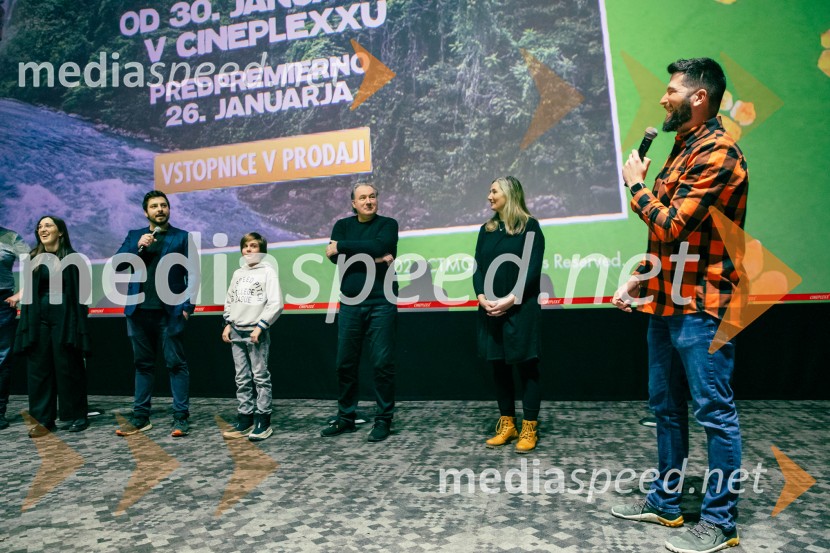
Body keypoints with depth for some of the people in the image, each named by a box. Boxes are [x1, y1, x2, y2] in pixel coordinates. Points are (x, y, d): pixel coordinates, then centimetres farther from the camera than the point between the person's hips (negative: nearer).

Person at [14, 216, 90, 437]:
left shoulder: (71, 258, 0)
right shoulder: (34, 259, 10)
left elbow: (78, 293, -3)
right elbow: (28, 292, 10)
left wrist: (77, 325, -9)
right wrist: (27, 323, 2)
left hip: (64, 319, -4)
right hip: (38, 319, 4)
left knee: (68, 368, 1)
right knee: (39, 368, 4)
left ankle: (77, 416, 11)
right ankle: (44, 419, 12)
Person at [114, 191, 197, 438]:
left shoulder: (182, 237, 5)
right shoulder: (134, 236, 15)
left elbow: (193, 274, -1)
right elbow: (117, 264, 5)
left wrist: (188, 307, -10)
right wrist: (138, 247, -9)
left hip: (170, 311, -4)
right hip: (140, 311, 4)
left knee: (176, 363, -2)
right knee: (143, 364, 11)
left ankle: (181, 418, 1)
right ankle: (141, 417, 19)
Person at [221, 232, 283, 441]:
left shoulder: (268, 272, -3)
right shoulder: (238, 273, 15)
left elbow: (276, 303, -10)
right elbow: (229, 300, 20)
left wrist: (260, 326, -14)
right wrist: (228, 324, 9)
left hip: (257, 332, -6)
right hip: (236, 331, 6)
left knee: (260, 377, -4)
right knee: (242, 378, 8)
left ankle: (263, 421, 2)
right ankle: (245, 420, 14)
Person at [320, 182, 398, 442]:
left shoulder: (388, 224, 4)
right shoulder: (343, 225, 11)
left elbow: (378, 246, -18)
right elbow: (335, 257, -7)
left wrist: (342, 246, -11)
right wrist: (373, 259, -16)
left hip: (381, 303, -3)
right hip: (350, 304, 3)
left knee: (382, 363, -2)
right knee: (345, 363, 8)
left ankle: (383, 419, 10)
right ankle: (346, 417, 22)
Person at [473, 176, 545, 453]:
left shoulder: (530, 227, -1)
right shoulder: (486, 230, 15)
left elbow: (533, 269, -8)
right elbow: (478, 268, 9)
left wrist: (510, 300, -18)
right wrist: (482, 297, -8)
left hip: (521, 308, -5)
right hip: (490, 311, 5)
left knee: (527, 366, 0)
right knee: (499, 365, 8)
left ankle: (529, 428, 6)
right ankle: (507, 424, 19)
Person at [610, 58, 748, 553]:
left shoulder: (717, 153, -14)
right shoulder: (683, 149, 18)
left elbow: (672, 226, -20)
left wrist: (636, 185, -5)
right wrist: (640, 278, 13)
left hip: (700, 307, -10)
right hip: (667, 303, 10)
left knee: (714, 413, 0)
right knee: (666, 407, 16)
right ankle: (666, 501, 29)